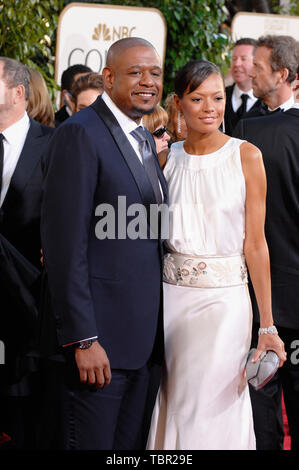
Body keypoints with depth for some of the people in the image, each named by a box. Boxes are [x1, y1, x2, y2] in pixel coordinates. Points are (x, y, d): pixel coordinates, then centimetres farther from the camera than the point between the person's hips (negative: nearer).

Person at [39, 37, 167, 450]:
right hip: (95, 342, -8)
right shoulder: (80, 134, -12)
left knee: (129, 446, 13)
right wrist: (82, 339, -21)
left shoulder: (144, 139, 16)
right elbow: (65, 242, -18)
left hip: (140, 338, 9)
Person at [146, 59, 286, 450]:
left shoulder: (245, 157, -4)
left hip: (224, 300, -3)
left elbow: (255, 243, -6)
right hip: (170, 297, 3)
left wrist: (267, 326, -10)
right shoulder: (166, 157, 5)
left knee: (214, 411, 2)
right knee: (169, 409, 10)